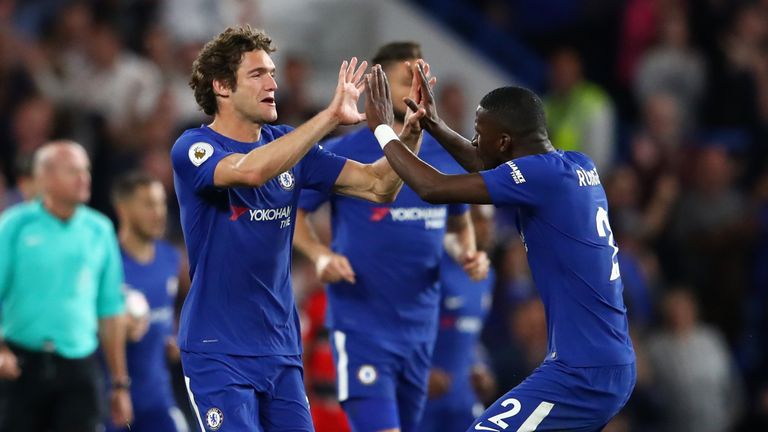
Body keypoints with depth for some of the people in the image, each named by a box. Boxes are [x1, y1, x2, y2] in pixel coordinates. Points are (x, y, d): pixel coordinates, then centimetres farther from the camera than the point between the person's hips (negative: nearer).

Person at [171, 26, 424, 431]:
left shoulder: (286, 145, 8)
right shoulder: (192, 149, -10)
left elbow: (378, 185, 4)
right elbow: (251, 170, -33)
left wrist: (411, 129, -13)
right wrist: (330, 116, -32)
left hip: (280, 349, 6)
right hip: (219, 352, -6)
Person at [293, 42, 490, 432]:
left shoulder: (446, 157, 7)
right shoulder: (343, 155, -7)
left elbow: (459, 225, 22)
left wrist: (467, 254, 0)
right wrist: (320, 253, -16)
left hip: (420, 327, 6)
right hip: (361, 324, -6)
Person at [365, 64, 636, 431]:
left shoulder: (543, 175, -18)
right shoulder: (578, 167, 9)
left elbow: (433, 189, -17)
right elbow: (492, 169, 30)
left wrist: (382, 128, -3)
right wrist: (434, 127, 28)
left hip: (583, 374, -10)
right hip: (612, 365, 10)